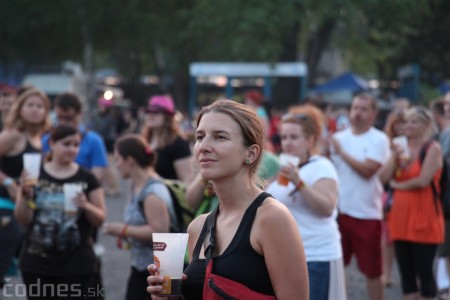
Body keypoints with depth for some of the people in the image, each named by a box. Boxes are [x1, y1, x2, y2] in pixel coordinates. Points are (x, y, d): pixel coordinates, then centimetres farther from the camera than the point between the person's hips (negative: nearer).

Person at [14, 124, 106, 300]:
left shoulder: (87, 179, 1)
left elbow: (100, 220, 3)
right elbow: (23, 220, -2)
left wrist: (86, 206, -17)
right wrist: (25, 195, -19)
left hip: (76, 264, -1)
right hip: (37, 263, 1)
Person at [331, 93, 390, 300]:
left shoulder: (379, 139, -6)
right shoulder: (338, 138, 7)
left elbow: (367, 170, -19)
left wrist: (341, 152, -13)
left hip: (367, 214, -4)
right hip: (338, 211, 4)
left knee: (371, 270, 5)